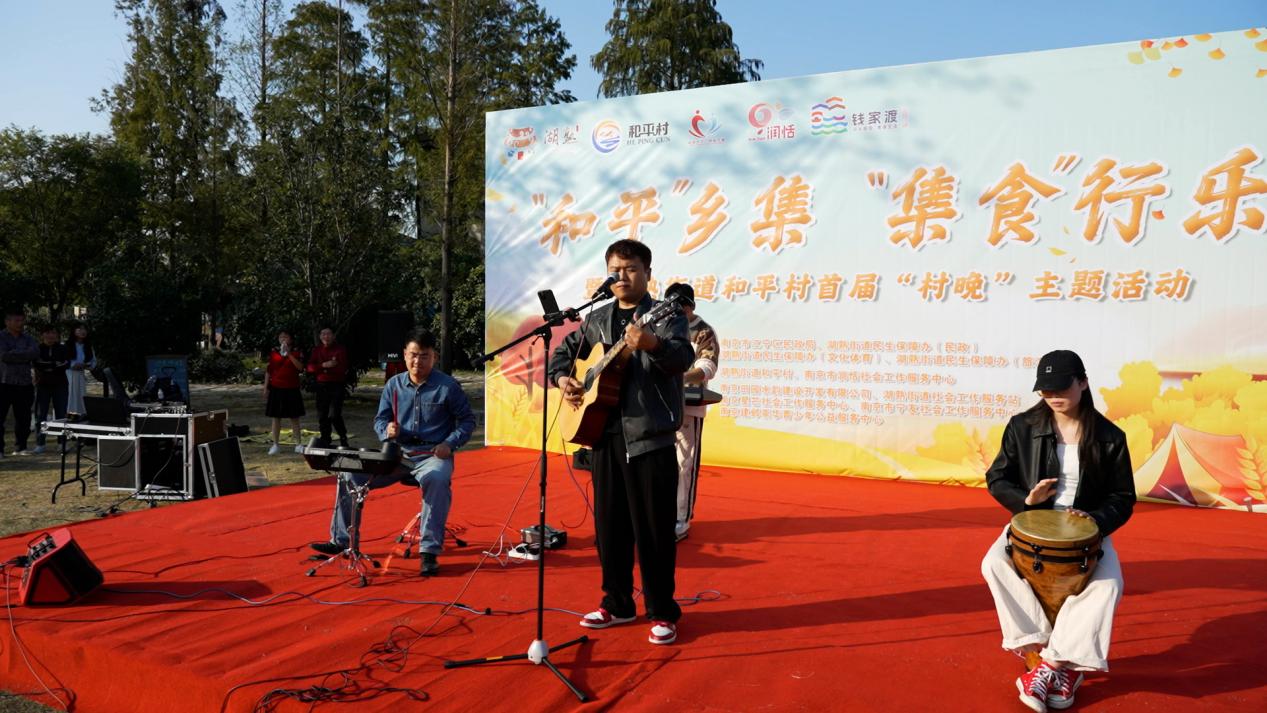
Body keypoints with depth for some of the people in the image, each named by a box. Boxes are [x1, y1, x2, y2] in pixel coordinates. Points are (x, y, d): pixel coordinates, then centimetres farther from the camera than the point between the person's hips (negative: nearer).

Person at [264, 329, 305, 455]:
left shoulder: (297, 352, 3)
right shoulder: (273, 352, 6)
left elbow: (300, 367, -13)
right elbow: (268, 371, 8)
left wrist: (289, 354, -18)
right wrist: (266, 388, 3)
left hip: (292, 389, -1)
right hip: (276, 389, 1)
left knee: (294, 418, 3)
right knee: (276, 417, 4)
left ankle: (298, 444, 8)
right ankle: (276, 445, 10)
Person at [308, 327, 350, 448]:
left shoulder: (340, 349, -2)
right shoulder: (317, 350, 12)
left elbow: (342, 368, -13)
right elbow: (310, 367, 1)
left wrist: (324, 368, -12)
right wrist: (324, 365, -15)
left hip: (337, 385, -5)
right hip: (321, 385, 5)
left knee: (334, 414, -12)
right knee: (322, 415, 9)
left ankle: (343, 438, 6)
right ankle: (325, 440, 20)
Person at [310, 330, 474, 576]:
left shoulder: (448, 386, -4)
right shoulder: (394, 385, 8)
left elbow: (467, 420, 1)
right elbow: (380, 418, 15)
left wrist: (449, 444, -15)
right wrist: (386, 430, -9)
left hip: (432, 455, -5)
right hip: (398, 454, 5)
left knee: (437, 481, -39)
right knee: (350, 475, -8)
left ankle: (430, 551, -32)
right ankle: (340, 540, 6)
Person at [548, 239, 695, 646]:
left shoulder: (665, 316, -4)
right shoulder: (598, 319, 14)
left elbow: (683, 357, -23)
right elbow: (565, 349, 25)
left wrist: (653, 344, -44)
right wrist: (562, 378, 3)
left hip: (650, 437, -6)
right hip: (604, 433, 6)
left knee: (654, 529, -1)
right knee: (609, 525, 13)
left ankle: (662, 612, 13)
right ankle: (617, 604, 27)